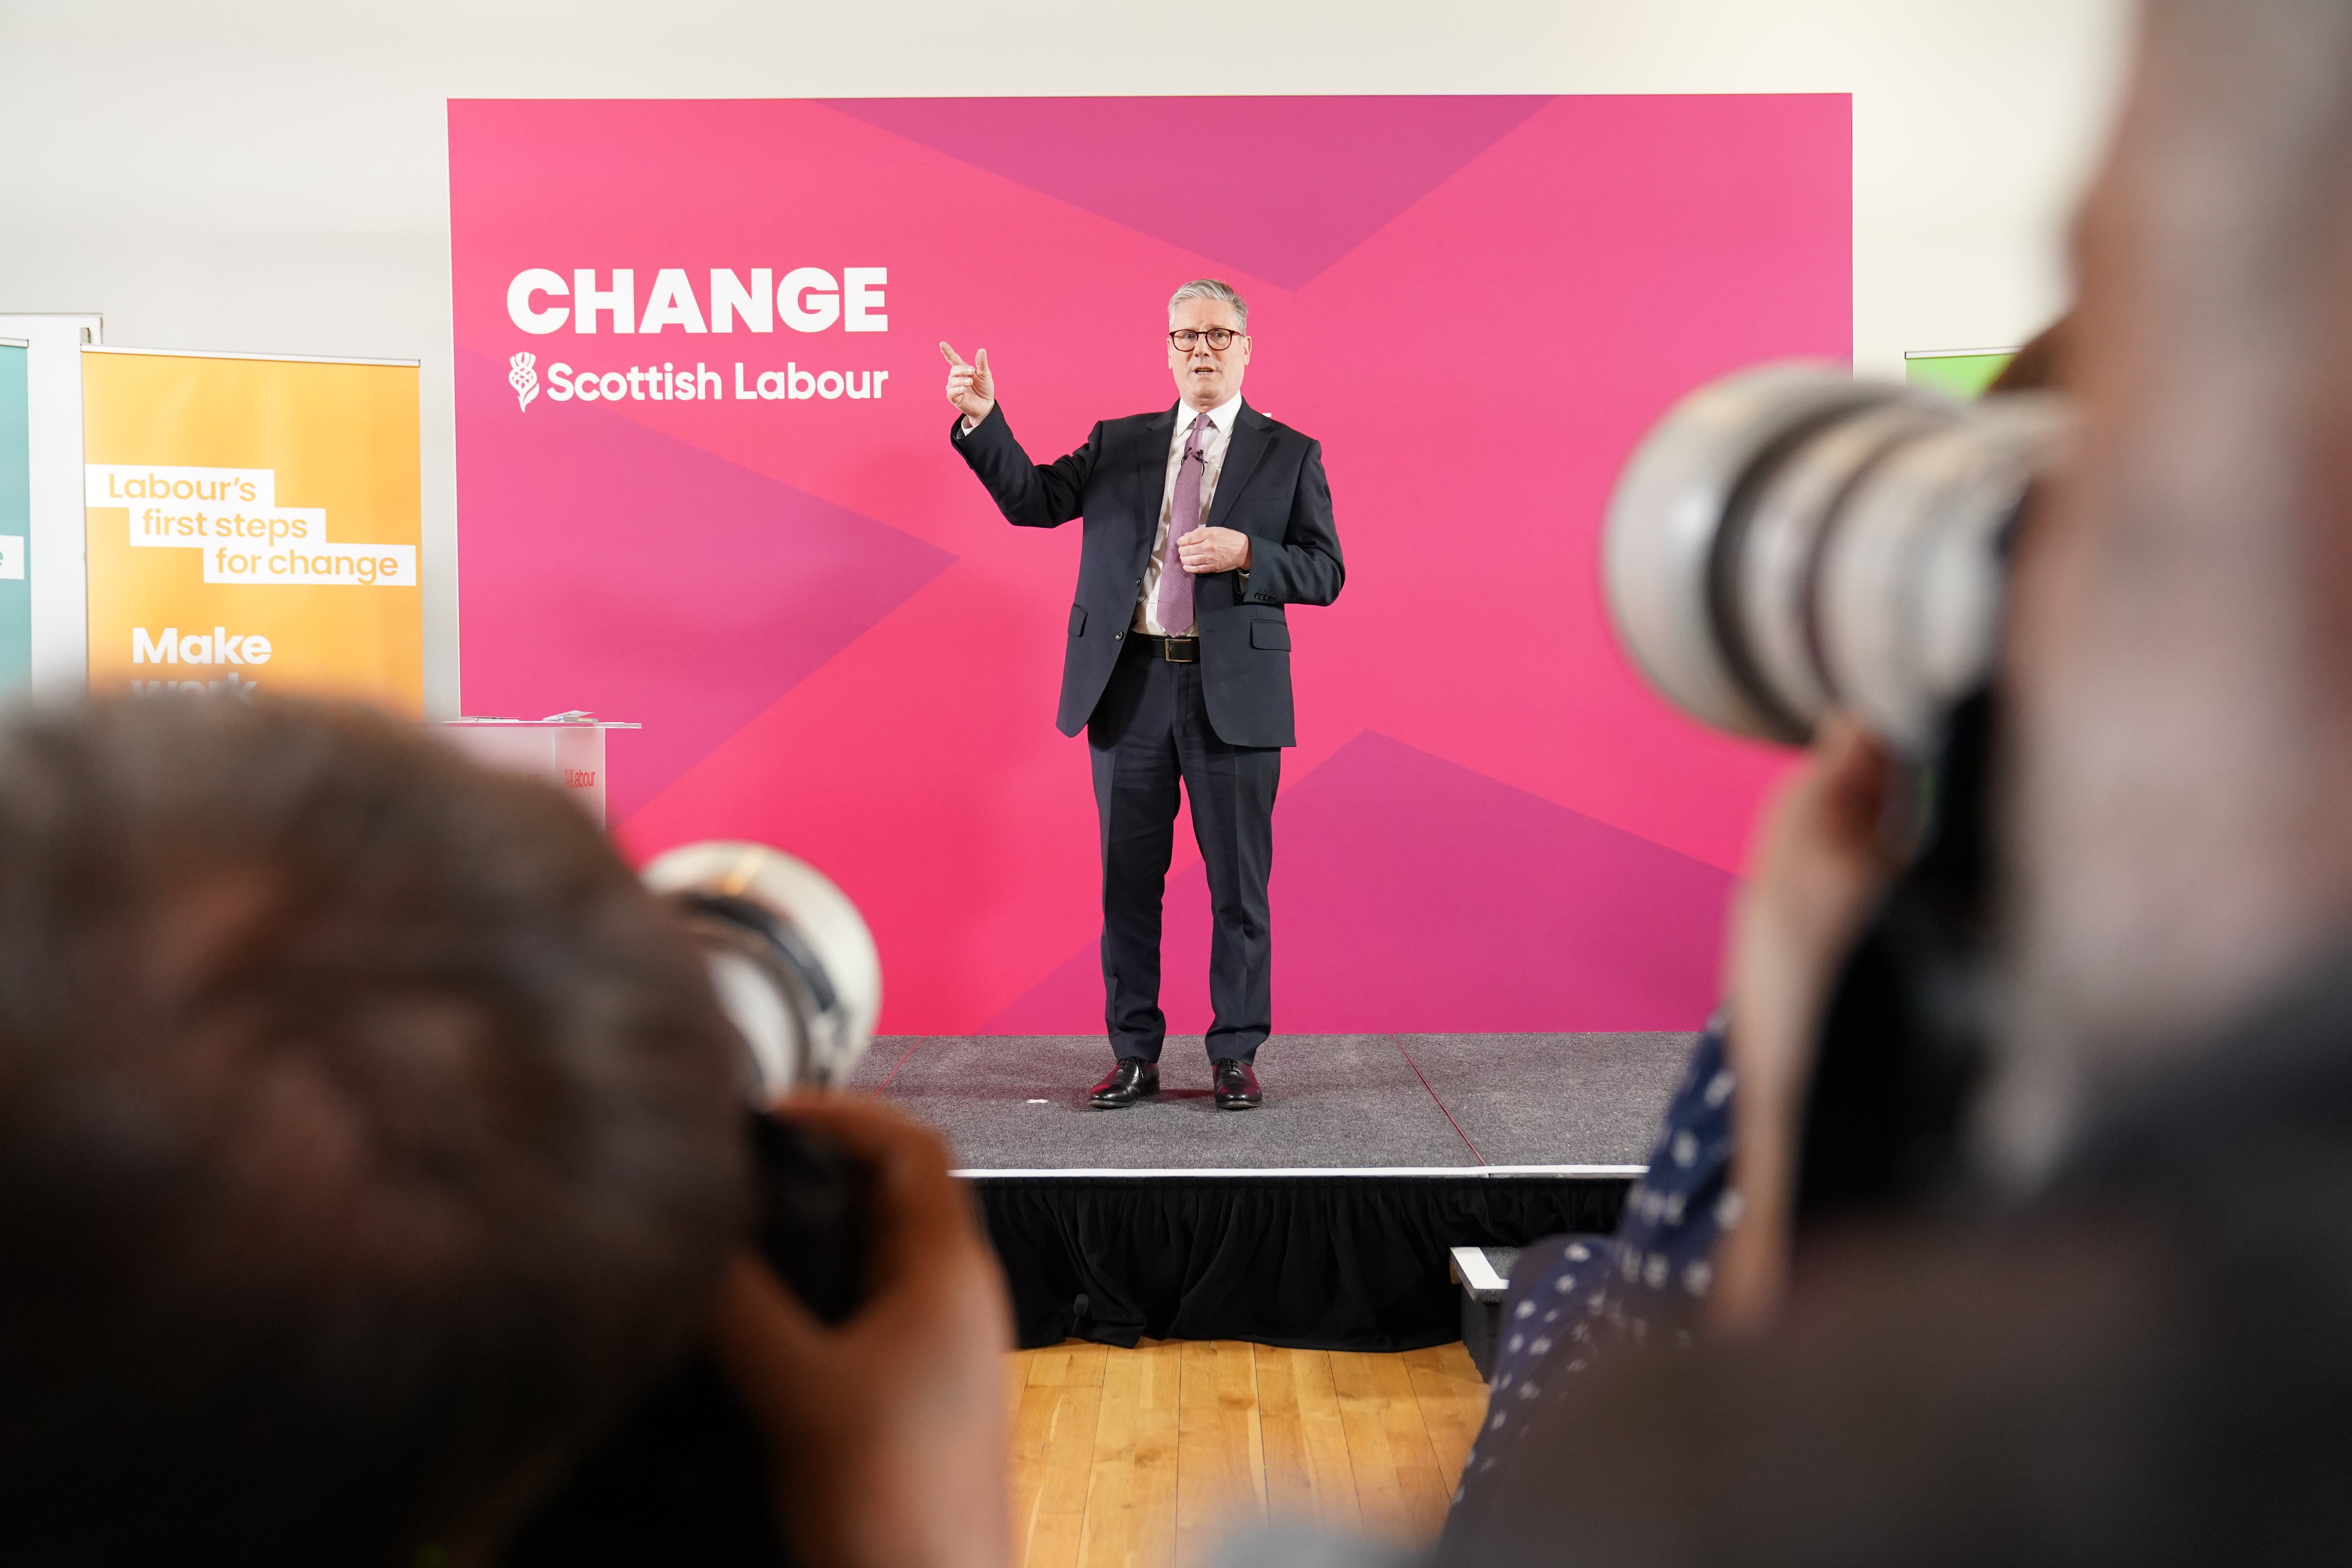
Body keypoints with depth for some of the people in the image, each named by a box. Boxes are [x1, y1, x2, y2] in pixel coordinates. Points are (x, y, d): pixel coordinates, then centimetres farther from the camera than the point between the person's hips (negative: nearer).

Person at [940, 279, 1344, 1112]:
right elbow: (1031, 498, 2)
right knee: (1129, 881, 7)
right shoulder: (1118, 444, 12)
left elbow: (1325, 572, 1)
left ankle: (1236, 1056, 14)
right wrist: (982, 419, -12)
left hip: (1233, 692, -2)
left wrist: (1245, 554, -16)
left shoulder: (1288, 454, 6)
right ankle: (1134, 1056, 17)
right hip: (1131, 688, 2)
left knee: (1239, 884, 3)